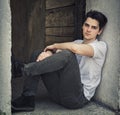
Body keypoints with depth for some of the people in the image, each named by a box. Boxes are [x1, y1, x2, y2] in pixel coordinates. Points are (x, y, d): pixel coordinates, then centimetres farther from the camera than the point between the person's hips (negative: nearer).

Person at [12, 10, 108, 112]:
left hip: (79, 97, -7)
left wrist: (55, 45, -7)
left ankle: (27, 70, -15)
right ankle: (27, 99, -10)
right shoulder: (78, 42, 18)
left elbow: (75, 48, -25)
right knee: (37, 55, 3)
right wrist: (48, 53, -19)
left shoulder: (101, 45, -4)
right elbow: (56, 53, 5)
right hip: (61, 93, 7)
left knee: (68, 54, -30)